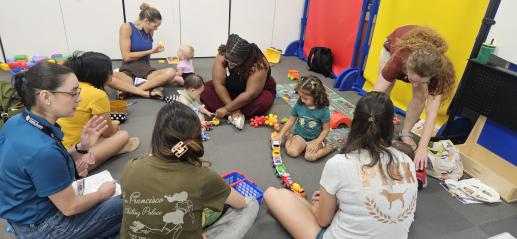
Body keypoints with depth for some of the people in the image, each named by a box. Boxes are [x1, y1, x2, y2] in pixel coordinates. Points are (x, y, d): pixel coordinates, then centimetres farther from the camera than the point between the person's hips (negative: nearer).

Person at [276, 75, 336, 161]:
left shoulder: (323, 110, -18)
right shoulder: (299, 105, -11)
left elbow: (326, 129, -9)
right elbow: (291, 120, 2)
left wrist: (316, 142, -20)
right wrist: (281, 134, -2)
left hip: (315, 138, -2)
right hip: (300, 135, 2)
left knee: (310, 156, -27)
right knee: (292, 152, -24)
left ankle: (329, 147, 0)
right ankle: (289, 137, 7)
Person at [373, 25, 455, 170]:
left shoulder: (436, 70, -41)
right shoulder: (398, 60, -47)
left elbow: (432, 113, -41)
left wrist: (422, 148, -49)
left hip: (423, 51, 1)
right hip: (395, 45, -1)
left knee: (421, 96, -14)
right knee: (383, 92, -13)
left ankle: (405, 133, 4)